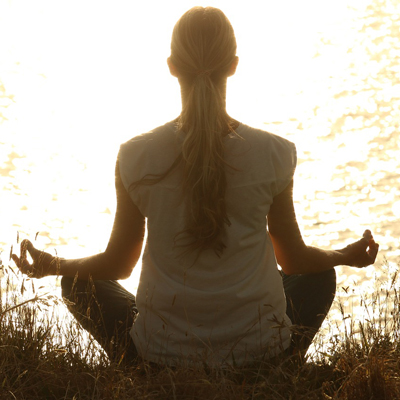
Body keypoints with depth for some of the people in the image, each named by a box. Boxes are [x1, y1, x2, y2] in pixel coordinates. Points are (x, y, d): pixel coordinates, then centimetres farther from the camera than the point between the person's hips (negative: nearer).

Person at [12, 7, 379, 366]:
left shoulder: (136, 157, -12)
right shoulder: (273, 154, -12)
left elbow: (118, 264, 0)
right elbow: (293, 258, 1)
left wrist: (53, 266, 21)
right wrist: (346, 255, 24)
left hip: (162, 354, 0)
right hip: (258, 352, 1)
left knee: (79, 282, 28)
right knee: (320, 277, 31)